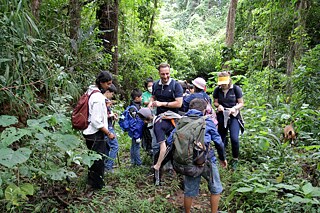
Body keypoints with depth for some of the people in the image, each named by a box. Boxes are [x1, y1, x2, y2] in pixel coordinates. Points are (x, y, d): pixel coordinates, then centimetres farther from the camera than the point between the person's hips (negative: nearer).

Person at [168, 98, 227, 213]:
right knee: (216, 189, 18)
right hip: (206, 160, -3)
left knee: (189, 191, 18)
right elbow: (218, 142, 1)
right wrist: (222, 158, 15)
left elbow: (170, 141, 1)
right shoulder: (207, 121, 1)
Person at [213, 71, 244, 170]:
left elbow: (241, 103, -2)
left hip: (233, 116, -3)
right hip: (221, 116, 3)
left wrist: (234, 108, -20)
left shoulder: (236, 89, -8)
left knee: (234, 138, -15)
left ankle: (235, 160, 6)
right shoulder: (217, 90, 0)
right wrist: (218, 105, -12)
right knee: (221, 138, 9)